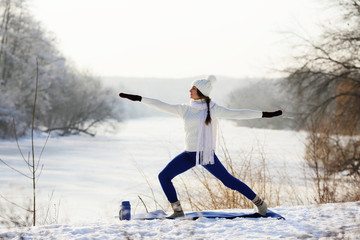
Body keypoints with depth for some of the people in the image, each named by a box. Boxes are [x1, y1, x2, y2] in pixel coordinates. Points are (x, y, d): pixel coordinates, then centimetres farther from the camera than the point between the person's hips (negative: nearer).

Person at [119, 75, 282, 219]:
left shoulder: (213, 109, -3)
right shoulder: (184, 109, 7)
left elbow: (236, 114, -3)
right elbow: (163, 106, 8)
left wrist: (264, 114, -6)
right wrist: (139, 99, 5)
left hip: (207, 154, -4)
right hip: (189, 154, 4)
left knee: (228, 180, -8)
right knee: (164, 176, -4)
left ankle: (258, 201, 10)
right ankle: (177, 211, 5)